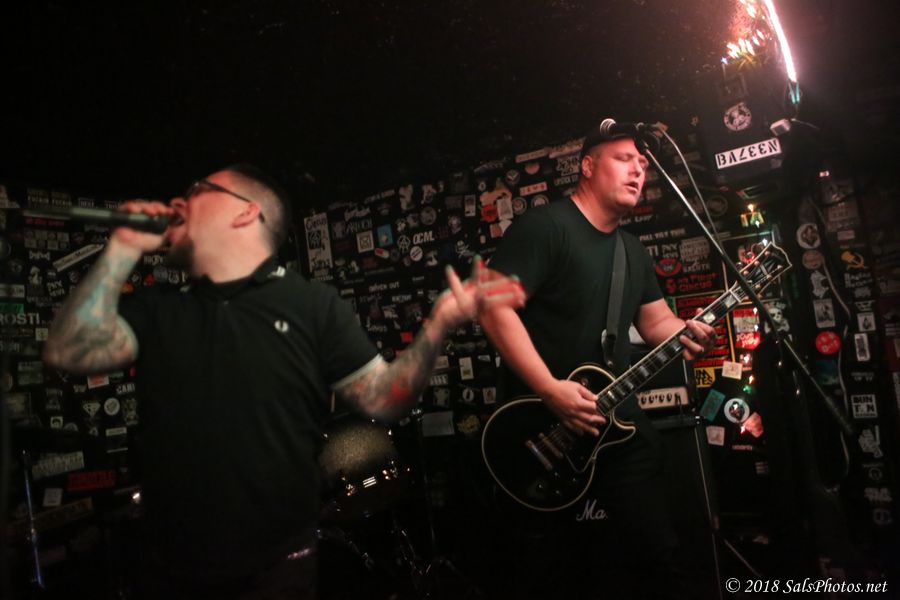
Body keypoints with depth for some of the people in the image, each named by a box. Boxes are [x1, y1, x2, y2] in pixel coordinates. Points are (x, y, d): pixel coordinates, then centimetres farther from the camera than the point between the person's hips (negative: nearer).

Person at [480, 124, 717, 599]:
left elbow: (656, 320, 20)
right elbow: (495, 307, -21)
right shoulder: (543, 226, -13)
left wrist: (687, 333, -5)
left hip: (618, 421, 8)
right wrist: (550, 389, -26)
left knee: (655, 548, 16)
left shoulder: (633, 250, 15)